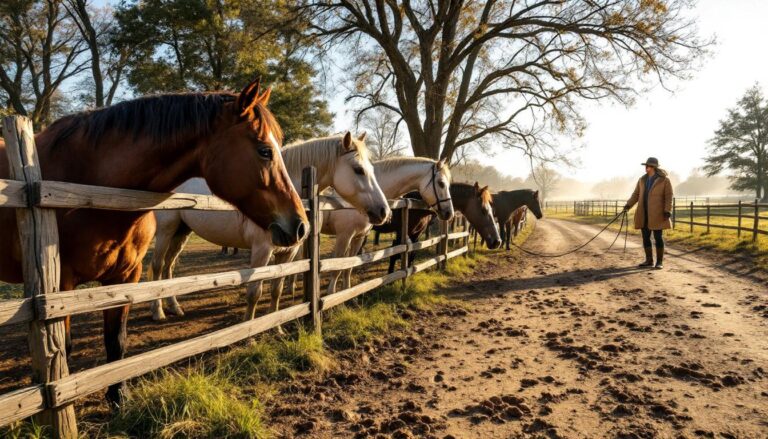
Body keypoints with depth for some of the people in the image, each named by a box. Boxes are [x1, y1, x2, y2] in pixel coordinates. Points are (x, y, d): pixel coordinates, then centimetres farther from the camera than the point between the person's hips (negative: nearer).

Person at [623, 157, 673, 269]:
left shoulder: (664, 180, -5)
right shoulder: (642, 180, 10)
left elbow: (668, 197, -7)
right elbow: (636, 194, 10)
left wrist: (667, 211, -17)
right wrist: (628, 205, -5)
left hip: (657, 213, -5)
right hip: (644, 214, 5)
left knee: (658, 237, -2)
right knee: (645, 237, 6)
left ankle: (660, 261, 6)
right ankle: (649, 260, 16)